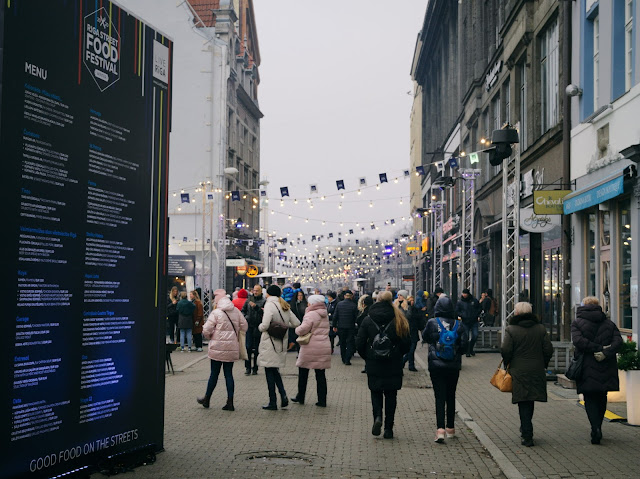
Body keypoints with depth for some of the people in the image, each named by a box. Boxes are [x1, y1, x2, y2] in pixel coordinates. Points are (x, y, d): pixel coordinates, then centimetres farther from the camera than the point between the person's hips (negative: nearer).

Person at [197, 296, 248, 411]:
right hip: (232, 348, 3)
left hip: (218, 347, -3)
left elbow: (206, 330, -9)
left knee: (214, 373, 7)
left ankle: (207, 399, 21)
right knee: (229, 374, 7)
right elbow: (244, 326, 7)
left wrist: (210, 338, 10)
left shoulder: (216, 313, -7)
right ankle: (230, 402, 4)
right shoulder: (236, 312, 5)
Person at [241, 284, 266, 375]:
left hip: (258, 327, -3)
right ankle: (248, 368, 5)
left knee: (257, 348, 4)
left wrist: (256, 306, -21)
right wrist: (244, 317, 1)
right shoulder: (248, 300, 12)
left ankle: (255, 368, 13)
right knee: (248, 347, -2)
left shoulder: (264, 301, -2)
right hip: (249, 326, 3)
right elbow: (243, 310, 20)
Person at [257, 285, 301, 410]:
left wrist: (260, 327, -2)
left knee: (270, 372, 2)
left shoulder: (269, 305, -13)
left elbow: (265, 325, -23)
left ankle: (272, 402, 6)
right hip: (281, 342, 7)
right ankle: (283, 395, 4)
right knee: (274, 370, 19)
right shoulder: (284, 306, 9)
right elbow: (296, 323, 10)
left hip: (270, 343, -7)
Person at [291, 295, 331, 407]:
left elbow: (303, 329, -21)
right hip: (324, 348, 6)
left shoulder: (311, 315, -13)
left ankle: (300, 397, 18)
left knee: (303, 372, 10)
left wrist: (297, 329, 1)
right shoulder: (325, 316, 13)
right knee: (321, 374, 7)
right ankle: (322, 400, 6)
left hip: (311, 348, -6)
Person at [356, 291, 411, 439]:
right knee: (391, 395, 10)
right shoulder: (399, 321, -4)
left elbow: (359, 344, -4)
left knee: (376, 392, 15)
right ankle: (388, 428, 10)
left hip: (374, 366, 0)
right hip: (393, 366, 0)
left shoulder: (368, 320, -3)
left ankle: (377, 417, -10)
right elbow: (407, 344, -3)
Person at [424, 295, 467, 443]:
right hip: (453, 366, 2)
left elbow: (425, 338, 7)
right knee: (451, 397, 16)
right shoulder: (458, 324, -4)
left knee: (440, 397, -2)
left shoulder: (432, 323, -7)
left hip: (436, 365, -2)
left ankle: (440, 429, -16)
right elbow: (463, 344, -5)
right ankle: (450, 428, 26)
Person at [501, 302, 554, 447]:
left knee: (523, 404, 0)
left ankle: (527, 436, -4)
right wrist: (543, 364, 15)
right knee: (530, 400, 18)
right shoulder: (540, 328, 4)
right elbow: (548, 349, 2)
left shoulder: (511, 329, -8)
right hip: (537, 370, 3)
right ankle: (526, 429, 28)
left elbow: (505, 350, -12)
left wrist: (507, 364, 6)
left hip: (519, 371, -3)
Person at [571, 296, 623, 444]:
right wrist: (605, 352, -15)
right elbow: (618, 341, -6)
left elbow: (578, 341, -17)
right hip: (606, 370, 3)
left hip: (587, 369, -3)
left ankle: (596, 428, -14)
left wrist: (598, 348, -13)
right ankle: (597, 428, 25)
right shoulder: (609, 324, 9)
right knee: (602, 398, 18)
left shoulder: (577, 323, 0)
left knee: (590, 399, 3)